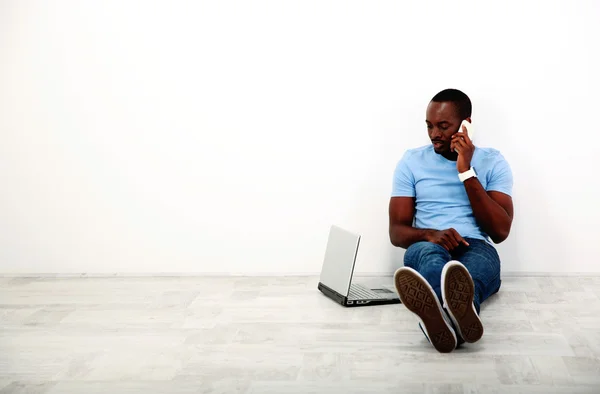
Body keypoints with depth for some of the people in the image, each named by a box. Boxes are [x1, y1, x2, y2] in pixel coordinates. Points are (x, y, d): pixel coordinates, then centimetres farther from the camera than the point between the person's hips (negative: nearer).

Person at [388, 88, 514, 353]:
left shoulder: (493, 162, 9)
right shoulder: (411, 161, 10)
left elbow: (500, 231, -4)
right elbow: (397, 232, 4)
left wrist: (466, 172, -8)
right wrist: (430, 234, -19)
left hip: (476, 249, 0)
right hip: (427, 248, 0)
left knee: (483, 256, -38)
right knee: (427, 251, -38)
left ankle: (442, 312, -73)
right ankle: (459, 312, -73)